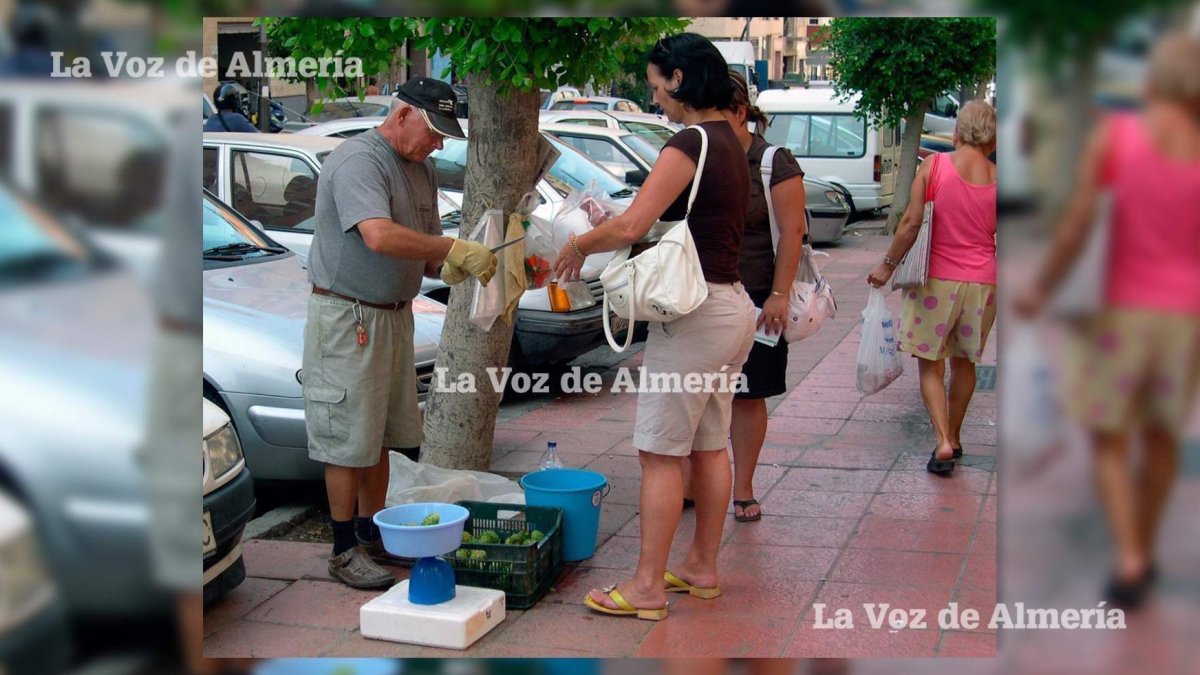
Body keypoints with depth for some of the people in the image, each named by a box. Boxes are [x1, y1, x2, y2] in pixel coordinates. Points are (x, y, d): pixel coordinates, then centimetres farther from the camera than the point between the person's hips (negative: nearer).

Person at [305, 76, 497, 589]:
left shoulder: (420, 170, 13)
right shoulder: (358, 161, -17)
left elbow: (423, 250, 16)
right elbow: (379, 236, -32)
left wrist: (448, 266, -7)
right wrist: (453, 249, -30)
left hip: (394, 313, 9)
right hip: (346, 317, -9)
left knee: (379, 435, 15)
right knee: (348, 440, -3)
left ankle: (372, 534, 27)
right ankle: (345, 552, 6)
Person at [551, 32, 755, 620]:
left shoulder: (689, 143, -16)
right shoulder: (729, 142, 13)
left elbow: (630, 227, -22)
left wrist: (578, 244, -3)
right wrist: (606, 228, 14)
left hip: (696, 312, -10)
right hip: (732, 305, 10)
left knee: (661, 452, -3)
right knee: (710, 445, 15)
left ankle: (647, 587, 3)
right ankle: (702, 569, 26)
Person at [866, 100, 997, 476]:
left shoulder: (933, 165, -8)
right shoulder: (997, 179, -1)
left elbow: (911, 223, -13)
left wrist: (888, 265, -1)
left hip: (938, 278, -3)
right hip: (982, 281, 3)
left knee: (930, 365, 5)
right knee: (964, 363, 19)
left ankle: (943, 442, -10)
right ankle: (953, 438, 31)